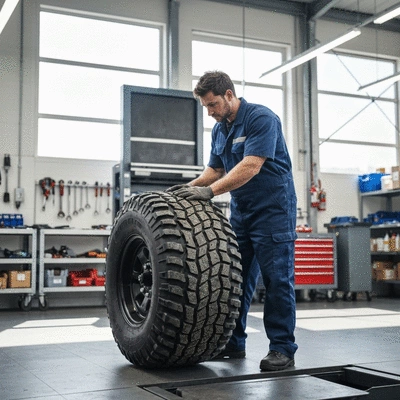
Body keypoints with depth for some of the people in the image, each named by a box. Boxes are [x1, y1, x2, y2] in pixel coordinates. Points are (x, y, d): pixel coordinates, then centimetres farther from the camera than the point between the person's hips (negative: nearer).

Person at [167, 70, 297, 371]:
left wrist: (210, 191, -31)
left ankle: (282, 349, 2)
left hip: (273, 209, -8)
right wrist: (192, 186, -7)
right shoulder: (220, 129, 9)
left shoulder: (261, 118, -16)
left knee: (276, 278, -6)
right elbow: (215, 169, 12)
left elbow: (251, 167, -26)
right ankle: (234, 343, 17)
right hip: (241, 211, 8)